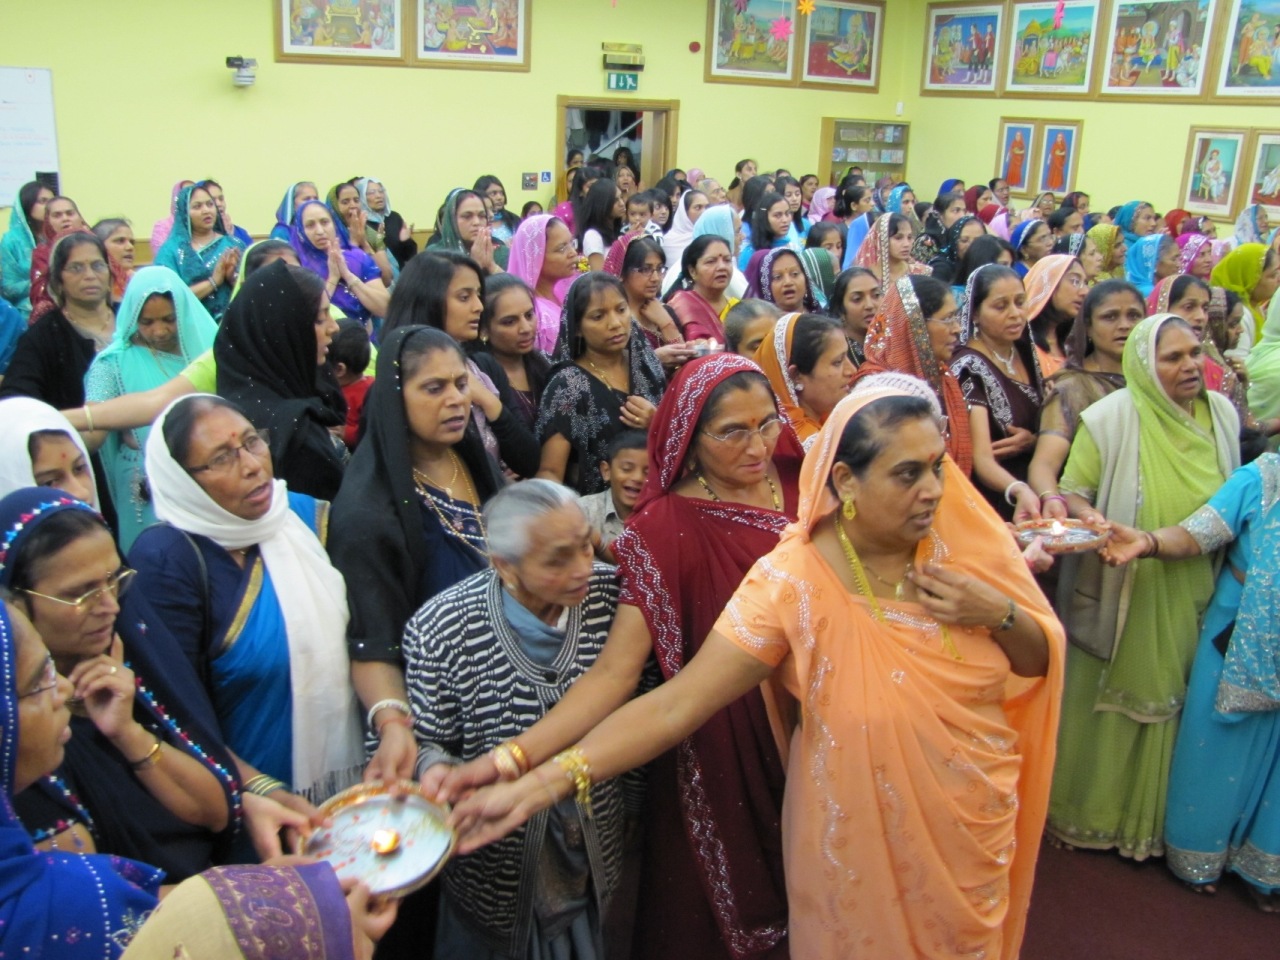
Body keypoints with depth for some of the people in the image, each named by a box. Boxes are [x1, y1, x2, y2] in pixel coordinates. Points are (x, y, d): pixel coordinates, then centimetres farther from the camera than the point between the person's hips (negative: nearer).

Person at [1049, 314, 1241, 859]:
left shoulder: (1223, 413, 2)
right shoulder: (1109, 418, -13)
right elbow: (1071, 491, -10)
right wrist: (1090, 518, -31)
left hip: (1193, 597, 4)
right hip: (1121, 595, -4)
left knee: (1171, 705, 14)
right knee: (1107, 703, 9)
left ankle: (1152, 819, 35)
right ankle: (1088, 814, 29)